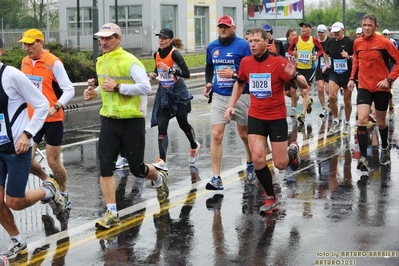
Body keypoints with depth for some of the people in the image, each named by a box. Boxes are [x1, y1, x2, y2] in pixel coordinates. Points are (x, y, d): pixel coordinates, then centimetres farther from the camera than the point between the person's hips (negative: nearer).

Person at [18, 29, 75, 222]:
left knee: (53, 162, 1)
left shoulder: (53, 63, -13)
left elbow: (69, 90, -14)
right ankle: (47, 181, 27)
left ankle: (64, 195, 25)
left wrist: (56, 107, -26)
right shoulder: (24, 63, 6)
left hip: (52, 120, -5)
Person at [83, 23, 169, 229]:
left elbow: (146, 88, -24)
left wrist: (117, 88, -24)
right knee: (105, 167, -4)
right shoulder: (101, 62, 9)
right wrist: (95, 92, 6)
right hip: (109, 121, 6)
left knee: (137, 169, 6)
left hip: (132, 122, -6)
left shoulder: (129, 61, -15)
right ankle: (112, 213, 4)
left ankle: (159, 179, 40)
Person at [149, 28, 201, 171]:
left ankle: (195, 146, 41)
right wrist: (154, 74, 1)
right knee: (161, 127, -7)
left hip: (178, 93, -5)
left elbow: (187, 73, -21)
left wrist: (170, 69, -30)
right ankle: (162, 161, -12)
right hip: (163, 93, 5)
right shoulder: (157, 54, 3)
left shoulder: (175, 54, -16)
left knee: (183, 124, 11)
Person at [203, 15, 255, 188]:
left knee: (244, 134, 13)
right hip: (218, 96, 3)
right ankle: (216, 178, -7)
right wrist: (208, 83, 6)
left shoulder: (243, 45, -10)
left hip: (240, 96, -3)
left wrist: (234, 74, -22)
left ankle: (251, 164, 42)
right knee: (216, 135, -8)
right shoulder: (212, 47, 6)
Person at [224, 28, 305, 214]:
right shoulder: (245, 62, -2)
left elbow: (304, 86, -15)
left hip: (277, 117, -3)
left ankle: (293, 151, 36)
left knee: (280, 164, -1)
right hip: (255, 117, 3)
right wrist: (231, 105, 9)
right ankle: (271, 199, 6)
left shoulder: (278, 62, -15)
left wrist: (294, 76, -36)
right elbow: (240, 83, 19)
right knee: (258, 160, -12)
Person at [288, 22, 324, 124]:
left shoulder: (314, 40, -3)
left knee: (305, 92, -10)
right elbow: (290, 50, 12)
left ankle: (303, 115, -8)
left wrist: (316, 56, -8)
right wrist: (293, 53, -10)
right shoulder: (296, 39, 1)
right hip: (298, 68, 3)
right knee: (302, 92, 13)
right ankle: (309, 101, 47)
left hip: (310, 68, -3)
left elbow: (321, 50, 11)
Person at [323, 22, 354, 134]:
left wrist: (349, 57, -24)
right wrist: (326, 63, 18)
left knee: (347, 100, 5)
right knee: (331, 96, -12)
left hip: (347, 73, -3)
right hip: (334, 73, 3)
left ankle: (347, 123, 21)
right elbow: (326, 53, 26)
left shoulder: (350, 41, -9)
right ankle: (336, 121, 5)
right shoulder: (331, 42, 5)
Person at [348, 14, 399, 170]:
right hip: (364, 87, 2)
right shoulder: (357, 43, 0)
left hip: (381, 88, -2)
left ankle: (384, 149, 42)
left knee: (380, 122, 13)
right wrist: (352, 78, 11)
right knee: (362, 119, -16)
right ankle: (363, 158, -15)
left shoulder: (384, 43, -13)